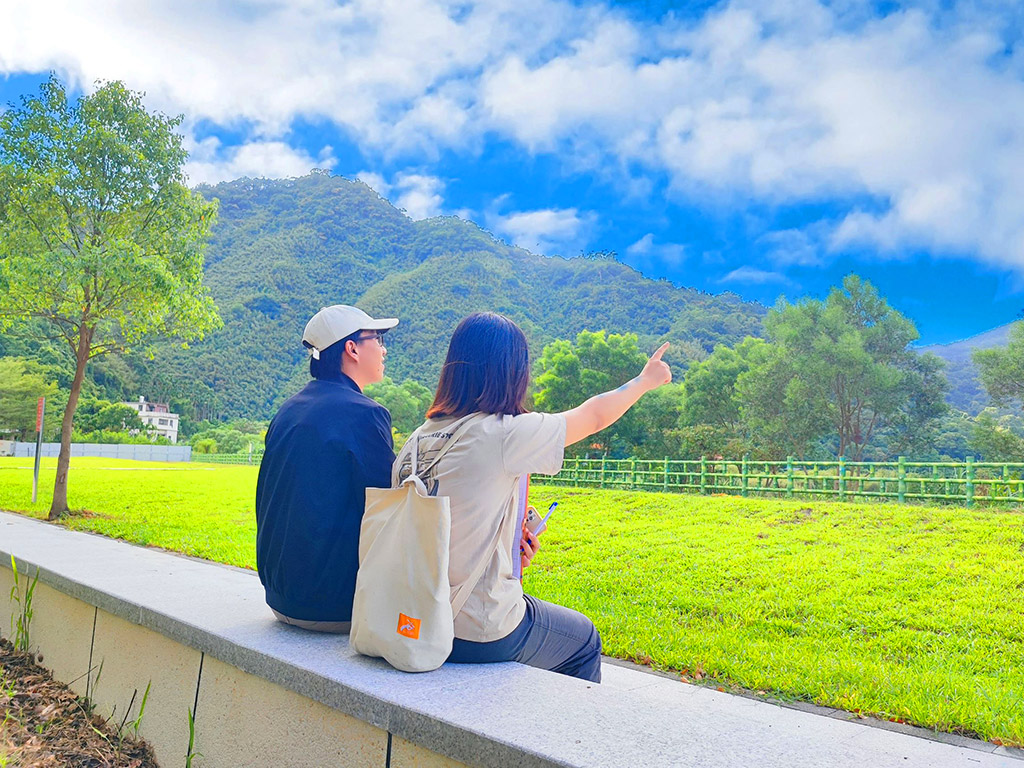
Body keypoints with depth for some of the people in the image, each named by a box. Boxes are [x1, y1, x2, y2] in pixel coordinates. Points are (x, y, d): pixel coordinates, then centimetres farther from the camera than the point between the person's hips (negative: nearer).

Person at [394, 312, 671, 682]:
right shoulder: (505, 434, -19)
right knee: (585, 639, 22)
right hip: (481, 634, -7)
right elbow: (595, 415, -2)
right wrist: (645, 380, 15)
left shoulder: (417, 440, 0)